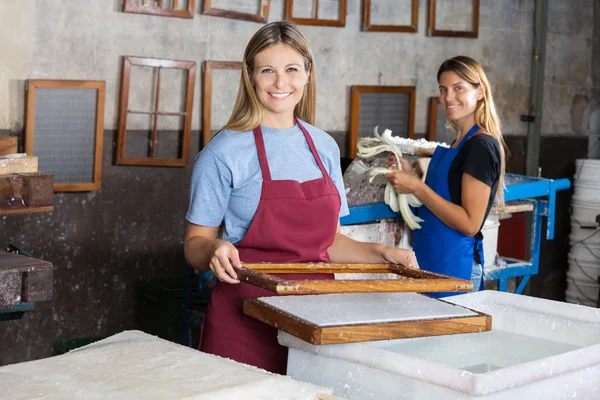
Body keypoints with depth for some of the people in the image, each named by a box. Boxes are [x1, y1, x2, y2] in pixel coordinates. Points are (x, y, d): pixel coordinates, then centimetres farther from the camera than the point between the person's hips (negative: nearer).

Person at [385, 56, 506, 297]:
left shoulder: (482, 146, -15)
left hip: (455, 267, -9)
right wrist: (409, 176, 4)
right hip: (432, 261, 9)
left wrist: (417, 187, -19)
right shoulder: (459, 144, 14)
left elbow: (469, 224, -19)